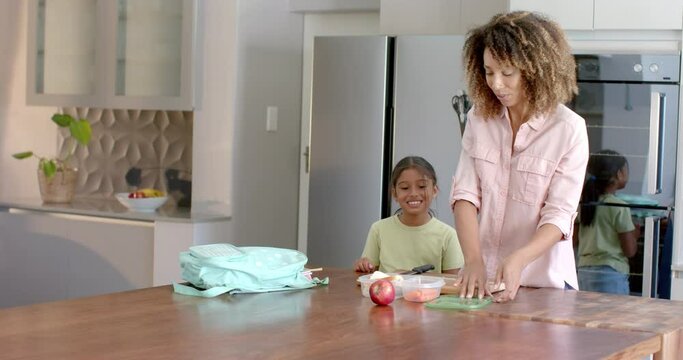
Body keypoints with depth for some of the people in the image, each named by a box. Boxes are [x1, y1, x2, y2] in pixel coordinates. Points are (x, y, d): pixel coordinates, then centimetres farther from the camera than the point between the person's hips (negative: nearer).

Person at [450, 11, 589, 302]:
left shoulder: (569, 129, -12)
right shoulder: (480, 117, 0)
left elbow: (559, 216, -14)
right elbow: (465, 193, -6)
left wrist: (518, 259, -30)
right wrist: (473, 259, -20)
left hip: (543, 282, -3)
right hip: (483, 277, 3)